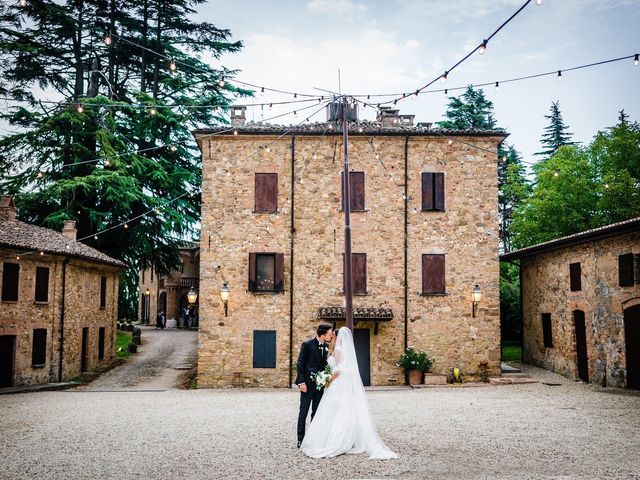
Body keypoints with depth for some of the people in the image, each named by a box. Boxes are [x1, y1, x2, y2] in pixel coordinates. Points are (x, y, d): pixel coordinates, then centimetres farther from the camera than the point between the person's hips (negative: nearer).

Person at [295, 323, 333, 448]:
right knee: (303, 412, 0)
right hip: (307, 384, -6)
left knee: (316, 412, 10)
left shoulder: (326, 346, 8)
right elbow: (300, 364, -10)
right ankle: (301, 439, 6)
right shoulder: (307, 344, -11)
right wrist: (301, 382, -16)